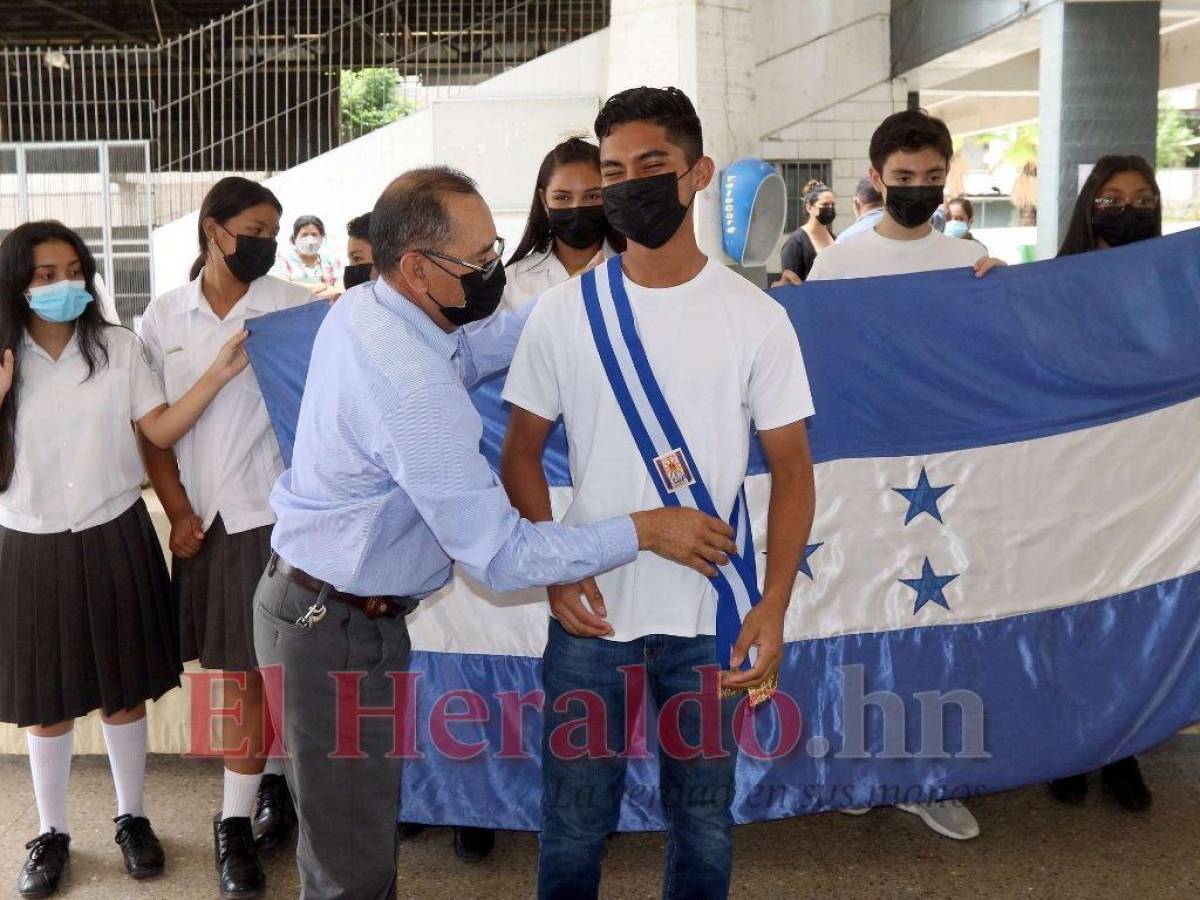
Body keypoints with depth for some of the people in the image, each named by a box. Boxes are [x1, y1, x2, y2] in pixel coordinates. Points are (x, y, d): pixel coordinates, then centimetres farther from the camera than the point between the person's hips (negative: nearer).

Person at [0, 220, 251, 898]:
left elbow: (160, 431, -4)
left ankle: (133, 818, 30)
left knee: (125, 689, 11)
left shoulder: (119, 347, 0)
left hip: (113, 540, 0)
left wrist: (220, 373, -14)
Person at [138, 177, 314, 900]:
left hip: (270, 512, -3)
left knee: (249, 669, 1)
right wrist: (180, 512, 0)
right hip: (200, 515, 3)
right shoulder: (163, 317, 6)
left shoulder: (296, 307, -4)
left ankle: (236, 826, 14)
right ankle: (274, 783, 29)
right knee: (236, 666, 10)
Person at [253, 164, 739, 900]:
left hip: (316, 597, 9)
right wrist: (645, 530, -19)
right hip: (342, 629, -9)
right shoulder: (413, 389, -30)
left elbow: (483, 343, 10)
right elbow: (501, 554, -27)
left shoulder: (361, 310, -3)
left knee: (349, 829, 25)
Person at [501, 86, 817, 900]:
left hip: (710, 616, 0)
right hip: (592, 611, 1)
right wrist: (555, 569, -9)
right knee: (573, 823, 13)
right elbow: (522, 451, 5)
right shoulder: (562, 312, -1)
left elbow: (792, 469, -1)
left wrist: (774, 605, -12)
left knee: (704, 821, 15)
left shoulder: (755, 318, -4)